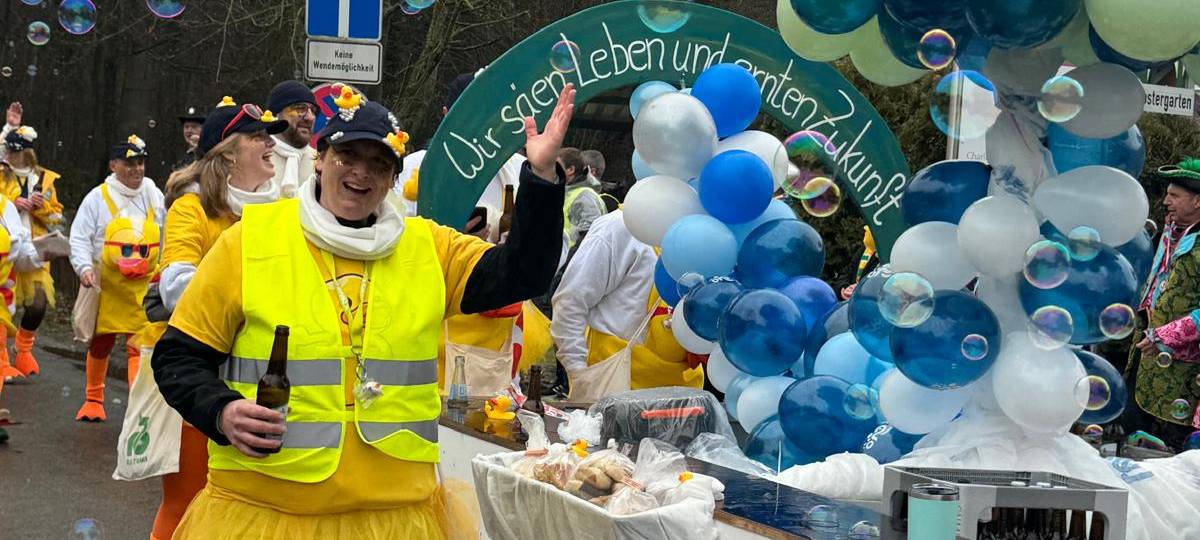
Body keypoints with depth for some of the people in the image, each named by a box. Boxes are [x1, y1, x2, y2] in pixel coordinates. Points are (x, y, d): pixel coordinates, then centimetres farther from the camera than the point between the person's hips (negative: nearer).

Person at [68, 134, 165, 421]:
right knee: (100, 343, 13)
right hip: (106, 286, 0)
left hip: (144, 287, 1)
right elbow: (79, 238, -5)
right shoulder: (98, 198, -4)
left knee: (140, 345, -9)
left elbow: (167, 236, 13)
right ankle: (93, 400, 31)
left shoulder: (154, 196, 5)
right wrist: (84, 267, -20)